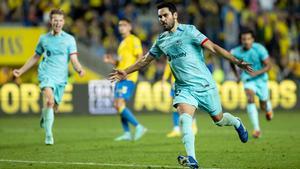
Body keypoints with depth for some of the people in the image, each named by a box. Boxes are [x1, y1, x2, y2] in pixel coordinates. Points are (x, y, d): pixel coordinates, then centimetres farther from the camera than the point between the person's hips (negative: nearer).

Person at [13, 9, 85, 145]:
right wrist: (21, 71, 19)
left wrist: (79, 69, -24)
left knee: (53, 107, 6)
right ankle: (48, 136, -21)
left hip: (61, 78, 1)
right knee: (49, 100, -26)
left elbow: (74, 60, -2)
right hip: (46, 74, -1)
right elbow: (36, 57, 23)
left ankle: (44, 117, 43)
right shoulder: (44, 39, 10)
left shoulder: (69, 39, 5)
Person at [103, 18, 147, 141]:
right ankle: (127, 133, 8)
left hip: (128, 78, -9)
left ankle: (138, 127, -13)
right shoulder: (122, 43, 23)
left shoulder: (133, 40, -4)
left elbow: (140, 58, -13)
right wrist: (111, 61, 10)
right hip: (120, 78, 9)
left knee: (120, 104, -18)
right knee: (117, 105, 6)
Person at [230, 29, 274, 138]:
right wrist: (236, 74, 1)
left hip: (261, 79, 0)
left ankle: (268, 109, 55)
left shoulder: (259, 49, -23)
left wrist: (257, 73, -30)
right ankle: (256, 129, -29)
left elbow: (268, 65, -17)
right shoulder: (236, 52, -17)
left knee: (263, 106, 12)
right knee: (250, 99, -27)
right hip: (248, 80, 0)